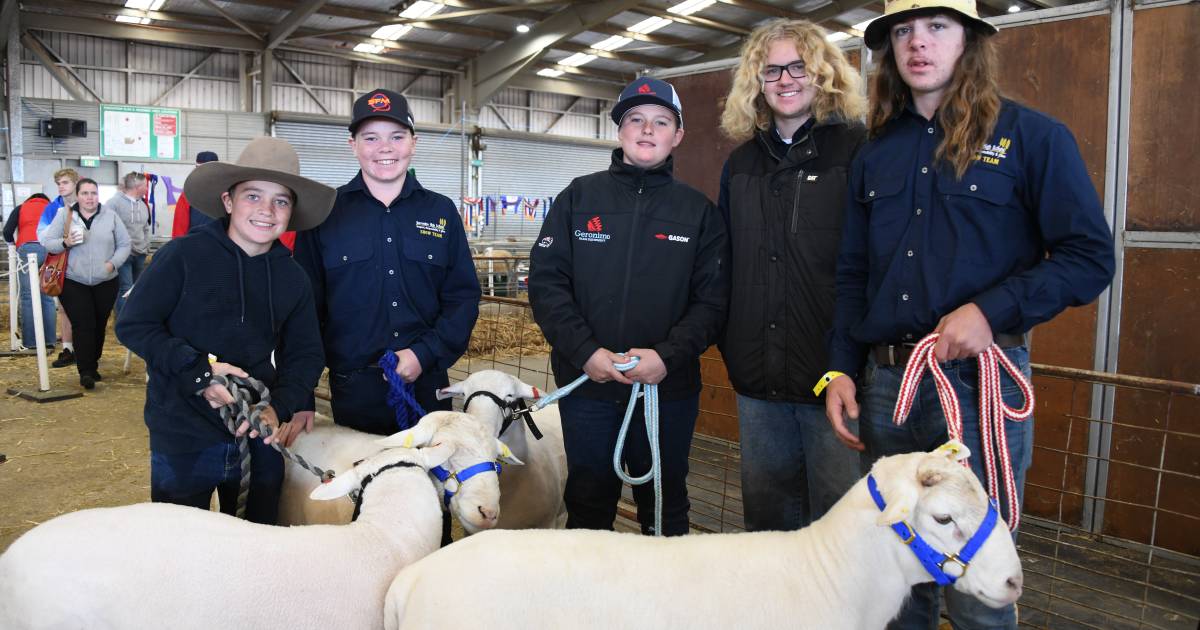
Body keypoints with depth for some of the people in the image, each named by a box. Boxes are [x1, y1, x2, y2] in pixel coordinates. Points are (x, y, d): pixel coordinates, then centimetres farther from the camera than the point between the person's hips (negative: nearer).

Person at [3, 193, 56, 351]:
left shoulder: (20, 209, 23)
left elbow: (7, 232, 11)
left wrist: (15, 245, 28)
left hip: (27, 250, -1)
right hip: (50, 250, 1)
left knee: (28, 296, -1)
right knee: (47, 297, 3)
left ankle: (30, 343, -7)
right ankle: (49, 342, -2)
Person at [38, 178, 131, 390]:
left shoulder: (111, 216, 5)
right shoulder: (64, 215, 3)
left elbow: (124, 245, 7)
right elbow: (47, 242, 4)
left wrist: (113, 263, -8)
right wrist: (65, 243, -17)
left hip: (105, 282, 2)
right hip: (73, 283, -2)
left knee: (99, 326, 9)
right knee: (83, 326, -9)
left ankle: (92, 365, 25)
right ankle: (85, 372, -8)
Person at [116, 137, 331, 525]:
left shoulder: (292, 277, 2)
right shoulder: (184, 255, -12)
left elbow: (305, 355, 3)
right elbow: (133, 325, -10)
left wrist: (280, 406, -15)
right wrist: (199, 371, -22)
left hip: (259, 435, 4)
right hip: (182, 438, -4)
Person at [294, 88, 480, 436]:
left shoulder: (441, 212, 5)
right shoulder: (325, 212, 1)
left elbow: (464, 296, 4)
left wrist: (426, 353, -9)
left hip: (428, 386, 2)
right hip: (353, 390, -1)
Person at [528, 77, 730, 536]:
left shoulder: (698, 211, 4)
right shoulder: (579, 197, 4)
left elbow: (712, 300, -1)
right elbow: (545, 282, -2)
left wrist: (669, 356, -16)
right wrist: (585, 352, -13)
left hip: (669, 387, 0)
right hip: (586, 383, 0)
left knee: (665, 507, 14)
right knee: (588, 503, 14)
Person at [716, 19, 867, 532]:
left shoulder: (860, 149, -5)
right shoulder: (741, 164, 13)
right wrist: (730, 345, 12)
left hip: (836, 374, -5)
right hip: (757, 378, 6)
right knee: (765, 511, 18)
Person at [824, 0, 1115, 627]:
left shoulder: (1030, 136, -1)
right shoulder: (874, 154, 12)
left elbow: (1089, 257, -5)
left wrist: (990, 311, -18)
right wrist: (841, 369, 4)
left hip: (979, 381, -4)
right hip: (883, 384, 4)